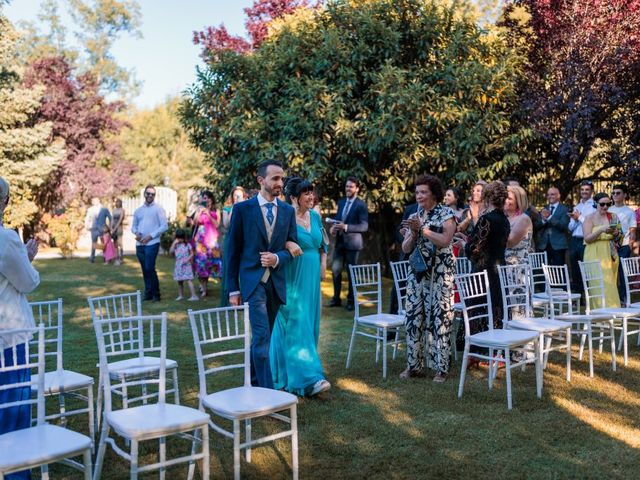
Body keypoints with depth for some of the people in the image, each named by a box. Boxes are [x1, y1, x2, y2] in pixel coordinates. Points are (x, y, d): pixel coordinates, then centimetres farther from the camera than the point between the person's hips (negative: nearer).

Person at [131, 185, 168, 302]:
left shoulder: (158, 209, 1)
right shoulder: (138, 210, 16)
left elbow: (164, 226, -5)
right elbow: (133, 226, 20)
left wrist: (151, 236, -12)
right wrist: (136, 233, -3)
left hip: (152, 243, -5)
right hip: (139, 244, 5)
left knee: (150, 268, -12)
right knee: (145, 270, 8)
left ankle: (156, 294, -2)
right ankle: (148, 294, 16)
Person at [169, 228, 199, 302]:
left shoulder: (187, 244, -2)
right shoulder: (176, 245, 6)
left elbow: (192, 254, 0)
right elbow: (171, 252, -7)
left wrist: (187, 259, -16)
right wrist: (174, 243, -8)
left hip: (186, 265, -4)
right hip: (178, 265, 4)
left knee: (188, 280, -11)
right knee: (179, 281, 11)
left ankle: (194, 296, -14)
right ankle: (180, 295, 23)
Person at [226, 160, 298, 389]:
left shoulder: (288, 211, 7)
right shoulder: (243, 208, -3)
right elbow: (233, 251, -1)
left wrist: (277, 258, -12)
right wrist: (233, 289, -2)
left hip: (276, 282, 4)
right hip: (252, 281, -4)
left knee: (261, 337, 14)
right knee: (261, 337, -11)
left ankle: (254, 383, 29)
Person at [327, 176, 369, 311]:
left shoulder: (361, 205, -10)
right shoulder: (341, 202, 12)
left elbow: (364, 226, -17)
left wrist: (346, 227, -27)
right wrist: (333, 227, -4)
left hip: (352, 242, -6)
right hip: (339, 241, 6)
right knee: (335, 270, 6)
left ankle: (351, 300, 17)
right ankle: (336, 298, 18)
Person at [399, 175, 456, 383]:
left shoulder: (446, 214, -2)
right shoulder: (414, 217, 14)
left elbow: (445, 240, -16)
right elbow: (406, 248, 11)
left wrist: (422, 229, -16)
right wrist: (413, 233, -8)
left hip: (440, 274, -5)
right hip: (417, 272, 6)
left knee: (440, 318, -4)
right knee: (413, 317, 5)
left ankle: (441, 368, 4)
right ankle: (414, 365, 15)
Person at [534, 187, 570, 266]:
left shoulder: (564, 210, 1)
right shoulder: (544, 209, 15)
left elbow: (563, 226, -13)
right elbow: (537, 226, 7)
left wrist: (550, 217, -18)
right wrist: (543, 220, -13)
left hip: (558, 245, -4)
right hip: (543, 245, 4)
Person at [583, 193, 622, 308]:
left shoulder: (613, 217, 9)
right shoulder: (590, 218, -1)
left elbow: (619, 237, 12)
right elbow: (587, 238, -10)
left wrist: (615, 233, -10)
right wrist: (601, 230, -21)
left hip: (610, 254, 3)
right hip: (595, 255, -3)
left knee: (610, 282, 3)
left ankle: (611, 309, 10)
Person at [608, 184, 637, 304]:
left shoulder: (629, 212, 4)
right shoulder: (608, 211, 11)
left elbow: (632, 232, 2)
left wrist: (630, 246, -8)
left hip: (623, 246, -2)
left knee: (623, 272, -2)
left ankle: (623, 298, 6)